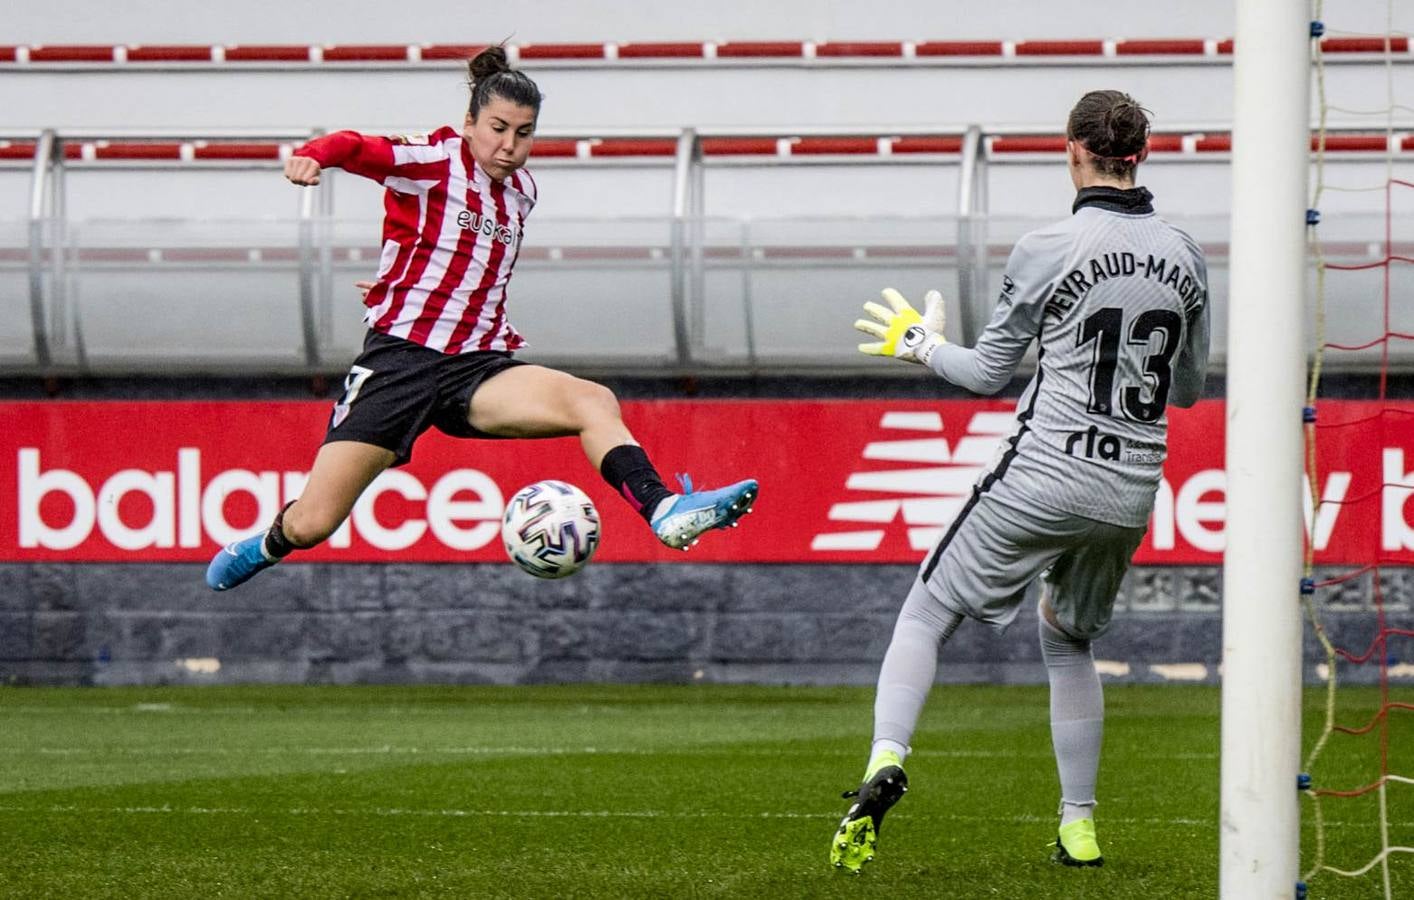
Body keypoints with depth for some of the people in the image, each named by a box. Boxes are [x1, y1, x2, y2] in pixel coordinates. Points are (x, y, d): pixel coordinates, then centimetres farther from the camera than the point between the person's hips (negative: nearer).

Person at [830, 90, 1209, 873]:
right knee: (1067, 638, 24)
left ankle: (885, 759, -20)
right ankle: (1079, 825, 21)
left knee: (927, 615, 4)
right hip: (1132, 489, 5)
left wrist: (919, 341, 17)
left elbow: (987, 374, 0)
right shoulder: (1184, 257, 5)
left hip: (1045, 475, -5)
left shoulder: (1046, 251, -8)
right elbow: (1188, 389, 15)